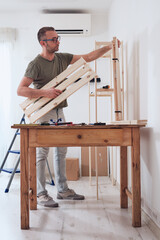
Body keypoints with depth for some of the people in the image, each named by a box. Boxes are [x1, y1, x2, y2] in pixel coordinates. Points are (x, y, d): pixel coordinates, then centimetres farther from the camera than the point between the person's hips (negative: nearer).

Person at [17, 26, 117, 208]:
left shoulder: (62, 58, 10)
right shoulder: (36, 64, -10)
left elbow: (88, 57, 12)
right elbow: (20, 90, -14)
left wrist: (109, 47, 4)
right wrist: (45, 92, -23)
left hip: (59, 111, 8)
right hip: (44, 113, -7)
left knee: (61, 151, 11)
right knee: (41, 152, -4)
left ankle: (63, 190, 21)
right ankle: (40, 194, 4)